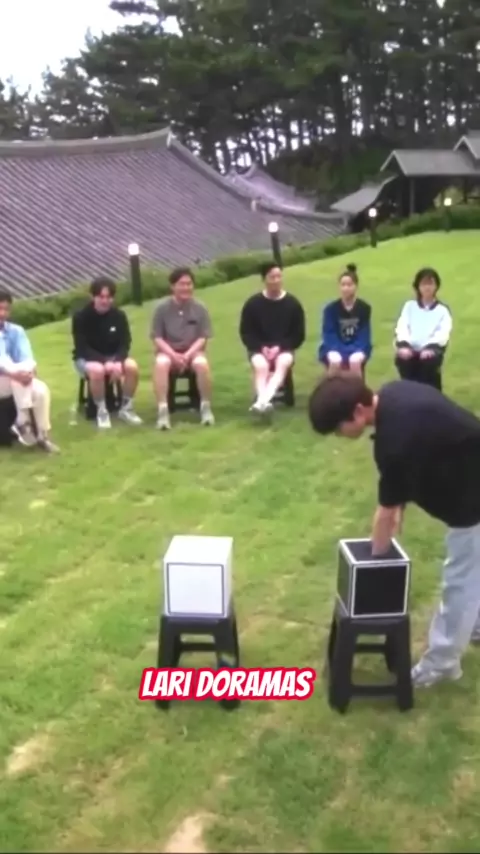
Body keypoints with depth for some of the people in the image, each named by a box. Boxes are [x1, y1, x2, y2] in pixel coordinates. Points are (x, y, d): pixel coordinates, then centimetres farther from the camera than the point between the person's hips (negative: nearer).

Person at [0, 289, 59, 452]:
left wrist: (26, 371, -30)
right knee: (18, 374, -34)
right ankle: (24, 422, -27)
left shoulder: (16, 331, 7)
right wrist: (15, 372, -37)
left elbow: (28, 358, -6)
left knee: (41, 390, -27)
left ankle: (42, 436, -17)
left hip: (16, 382, 4)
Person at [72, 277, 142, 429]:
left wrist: (117, 362, -29)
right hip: (87, 358, -3)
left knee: (132, 366, -28)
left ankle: (126, 408, -7)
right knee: (97, 370, -38)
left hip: (113, 357, 3)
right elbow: (82, 348, -19)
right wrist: (105, 362, -31)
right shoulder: (81, 317, -17)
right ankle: (101, 411, -17)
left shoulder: (119, 315, -8)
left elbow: (125, 344, -8)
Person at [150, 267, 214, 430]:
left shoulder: (199, 308, -1)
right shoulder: (162, 307, -4)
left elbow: (203, 338, -1)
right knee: (160, 363, -36)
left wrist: (188, 355, -17)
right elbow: (157, 338, -4)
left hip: (192, 351, 1)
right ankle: (163, 410, -32)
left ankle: (206, 407, -19)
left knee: (202, 363, -34)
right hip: (168, 351, 0)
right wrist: (173, 355, -19)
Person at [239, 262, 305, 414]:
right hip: (259, 349, 0)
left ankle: (262, 400, -52)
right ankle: (264, 401, -52)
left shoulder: (293, 303, 1)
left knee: (284, 362, -35)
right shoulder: (253, 304, -2)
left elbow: (299, 335, 1)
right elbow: (246, 334, 1)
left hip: (284, 349, 0)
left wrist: (279, 347, -15)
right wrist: (262, 347, -16)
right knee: (260, 365, -34)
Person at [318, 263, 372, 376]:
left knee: (355, 361, -33)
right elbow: (329, 335, -8)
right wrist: (340, 351, -24)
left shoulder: (364, 308, -5)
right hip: (335, 348, 0)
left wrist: (355, 351, -22)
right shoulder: (331, 309, -7)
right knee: (335, 360, -34)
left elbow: (364, 335, -5)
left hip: (357, 349, 0)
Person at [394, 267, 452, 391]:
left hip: (430, 350, -1)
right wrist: (403, 345, -20)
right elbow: (402, 327, 1)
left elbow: (443, 333, -5)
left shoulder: (442, 310, 13)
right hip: (411, 350, 1)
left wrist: (431, 348, -26)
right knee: (402, 359, -30)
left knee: (429, 362, -33)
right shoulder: (409, 306, 18)